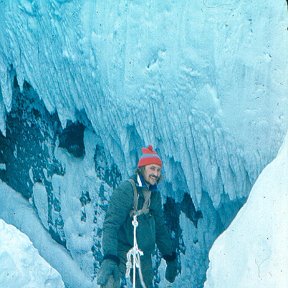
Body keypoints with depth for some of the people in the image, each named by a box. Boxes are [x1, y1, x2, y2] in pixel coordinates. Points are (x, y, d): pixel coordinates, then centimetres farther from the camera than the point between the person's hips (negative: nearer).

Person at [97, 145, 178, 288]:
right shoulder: (126, 189, -11)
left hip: (144, 257, 7)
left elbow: (160, 228, 22)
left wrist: (171, 258, 23)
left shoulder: (155, 194, 12)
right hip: (122, 251, -7)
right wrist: (109, 258, -32)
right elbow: (111, 224, -20)